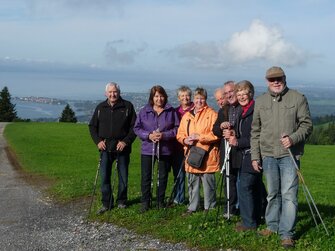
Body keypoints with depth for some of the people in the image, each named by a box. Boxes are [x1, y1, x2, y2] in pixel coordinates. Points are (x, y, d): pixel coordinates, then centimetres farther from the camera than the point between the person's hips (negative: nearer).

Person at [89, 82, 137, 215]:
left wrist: (126, 141, -11)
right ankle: (106, 204, 11)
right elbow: (92, 126, 14)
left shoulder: (127, 106, 0)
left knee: (123, 177, 7)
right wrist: (97, 141, 0)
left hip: (122, 148, -2)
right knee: (104, 177, 1)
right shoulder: (100, 108, 8)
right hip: (105, 149, 2)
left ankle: (122, 201, 22)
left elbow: (134, 126, 0)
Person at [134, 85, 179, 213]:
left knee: (163, 177, 9)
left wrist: (164, 135, -16)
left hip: (165, 150, 0)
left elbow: (177, 128, -1)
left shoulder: (171, 111, 0)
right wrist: (148, 135, -14)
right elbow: (137, 128, 2)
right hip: (147, 149, 0)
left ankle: (161, 202, 22)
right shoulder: (144, 111, 2)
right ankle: (145, 202, 13)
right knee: (146, 177, 2)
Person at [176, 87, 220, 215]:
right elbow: (180, 133, 16)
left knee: (208, 184, -1)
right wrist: (185, 140, -5)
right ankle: (192, 207, 23)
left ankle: (209, 208, 11)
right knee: (192, 184, 12)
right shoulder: (187, 115, 15)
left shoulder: (212, 114, -2)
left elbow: (216, 134, -11)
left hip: (207, 156, -5)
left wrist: (199, 137, -16)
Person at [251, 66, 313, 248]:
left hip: (289, 154, -3)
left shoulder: (298, 99, 0)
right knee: (272, 193, 13)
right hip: (268, 155, 4)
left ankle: (287, 234, -2)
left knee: (289, 194, -7)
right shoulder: (260, 102, 10)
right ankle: (272, 226, 27)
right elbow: (255, 131, 12)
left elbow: (307, 124, -1)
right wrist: (255, 156, 7)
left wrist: (293, 138, -18)